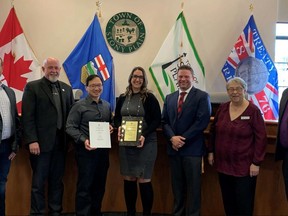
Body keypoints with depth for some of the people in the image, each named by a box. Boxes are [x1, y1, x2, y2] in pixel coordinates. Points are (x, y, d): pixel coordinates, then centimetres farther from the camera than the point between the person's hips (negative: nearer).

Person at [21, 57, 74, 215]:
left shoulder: (66, 88, 13)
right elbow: (27, 116, -9)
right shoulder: (32, 87, -2)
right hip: (41, 143, -4)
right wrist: (32, 140, -16)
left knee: (57, 180, 12)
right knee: (38, 182, 3)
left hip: (60, 143, 5)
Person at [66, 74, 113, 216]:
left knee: (100, 184, 13)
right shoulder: (79, 105, -5)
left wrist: (111, 127, -1)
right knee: (85, 185, -1)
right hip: (86, 150, -5)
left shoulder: (107, 105, 11)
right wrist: (83, 140, -22)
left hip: (103, 149, 5)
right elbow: (70, 127, -9)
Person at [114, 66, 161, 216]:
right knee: (128, 179, 8)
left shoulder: (149, 98, -3)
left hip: (146, 143, -4)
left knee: (144, 180, -3)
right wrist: (119, 127, -6)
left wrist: (145, 135, -18)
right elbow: (117, 117, 16)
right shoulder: (122, 98, 9)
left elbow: (157, 120, -6)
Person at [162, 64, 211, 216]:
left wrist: (183, 139, -15)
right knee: (177, 186, 13)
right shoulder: (169, 98, 14)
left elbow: (202, 122, -13)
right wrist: (172, 138, -10)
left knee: (193, 186, 4)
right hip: (174, 148, 5)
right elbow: (164, 121, 8)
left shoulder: (202, 96, -3)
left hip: (192, 149, -5)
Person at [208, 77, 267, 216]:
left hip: (244, 167, -4)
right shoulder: (222, 108, 4)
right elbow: (214, 131, 13)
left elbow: (261, 138, -10)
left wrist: (256, 162, -13)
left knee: (244, 204, 3)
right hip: (223, 164, 5)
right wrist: (211, 151, 9)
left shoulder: (253, 111, -10)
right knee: (228, 201, 14)